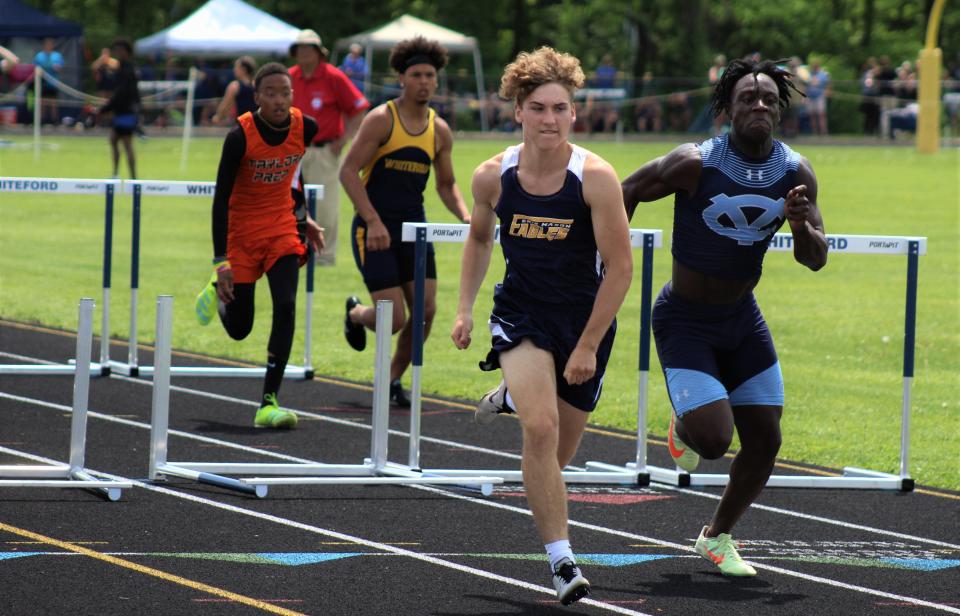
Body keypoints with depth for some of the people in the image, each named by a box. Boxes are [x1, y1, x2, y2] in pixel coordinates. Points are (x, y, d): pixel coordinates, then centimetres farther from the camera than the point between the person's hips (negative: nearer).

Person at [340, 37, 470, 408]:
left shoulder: (440, 131, 7)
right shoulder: (381, 120, -10)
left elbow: (446, 185, 18)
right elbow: (348, 171, -13)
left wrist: (464, 215, -2)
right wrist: (373, 221, -22)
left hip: (414, 226, 5)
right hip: (375, 229, -5)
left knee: (425, 310, -6)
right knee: (393, 319, -10)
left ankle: (393, 379, 16)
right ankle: (355, 314, 27)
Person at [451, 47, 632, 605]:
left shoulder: (595, 178, -19)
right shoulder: (494, 176, -8)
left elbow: (620, 268, -14)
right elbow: (480, 237, 14)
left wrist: (587, 348, -15)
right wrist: (465, 307, 8)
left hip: (585, 317, 0)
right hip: (521, 313, 0)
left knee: (557, 454, 12)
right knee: (541, 429, -22)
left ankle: (515, 397, 48)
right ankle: (562, 560, -15)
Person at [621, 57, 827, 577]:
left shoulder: (796, 174, -8)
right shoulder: (697, 163, -21)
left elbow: (815, 260, -5)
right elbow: (629, 190, -6)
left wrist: (802, 227, -26)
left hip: (742, 318, 5)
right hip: (685, 321, -5)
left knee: (764, 441, 4)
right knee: (714, 438, -19)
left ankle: (717, 538, 29)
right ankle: (683, 428, 20)